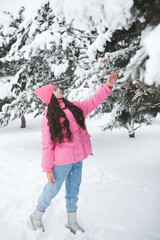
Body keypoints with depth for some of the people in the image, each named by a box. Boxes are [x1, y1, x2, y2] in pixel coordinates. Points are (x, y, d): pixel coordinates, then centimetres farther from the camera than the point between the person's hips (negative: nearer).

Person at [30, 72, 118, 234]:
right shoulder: (48, 118, -12)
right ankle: (36, 217, 35)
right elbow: (47, 146, -12)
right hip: (62, 161, -6)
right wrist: (48, 169, -12)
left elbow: (93, 102, 11)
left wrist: (108, 85, 3)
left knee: (73, 191, 17)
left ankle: (72, 223, 35)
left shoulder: (73, 107, 6)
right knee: (52, 190, 9)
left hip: (77, 159, 6)